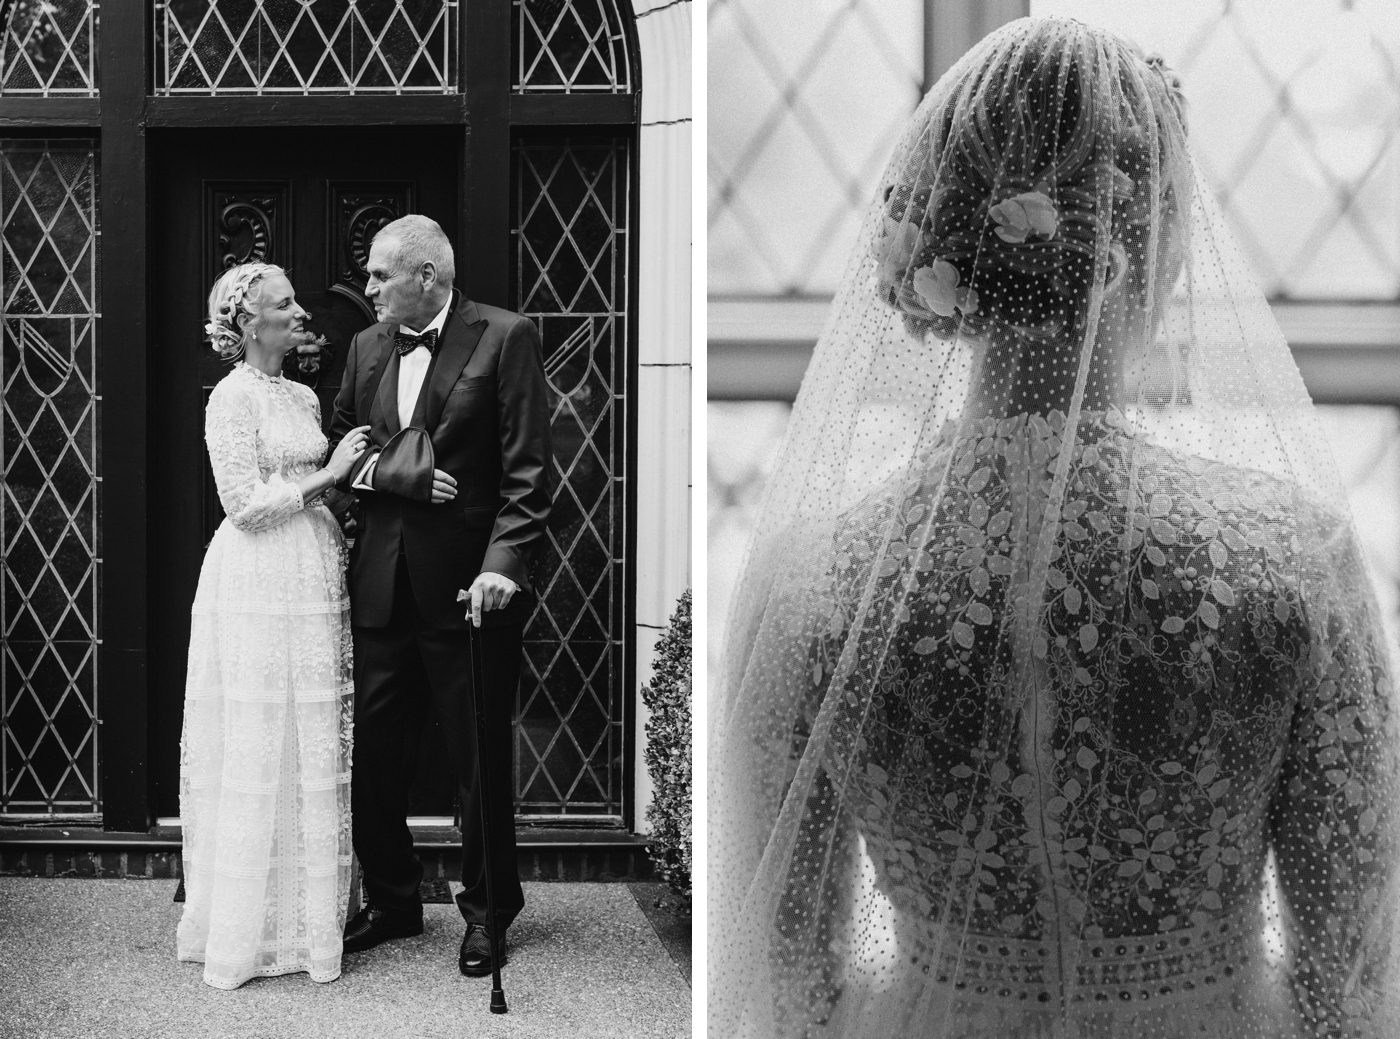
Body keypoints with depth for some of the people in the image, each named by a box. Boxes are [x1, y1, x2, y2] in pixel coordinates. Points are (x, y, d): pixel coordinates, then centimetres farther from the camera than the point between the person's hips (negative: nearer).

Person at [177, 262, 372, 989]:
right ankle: (250, 929, 9)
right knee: (258, 751, -2)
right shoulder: (234, 396, -10)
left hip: (312, 580, 8)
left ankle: (307, 912, 20)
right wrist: (329, 473, -12)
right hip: (258, 585, -8)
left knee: (313, 749, 10)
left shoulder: (303, 398, 15)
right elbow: (246, 503, -16)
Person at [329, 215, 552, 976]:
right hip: (381, 585, 6)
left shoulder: (505, 337, -7)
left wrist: (504, 563, -19)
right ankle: (392, 902, 29)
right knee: (370, 752, 11)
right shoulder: (367, 345, 11)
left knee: (480, 761, 6)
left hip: (465, 584, -5)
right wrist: (389, 471, -11)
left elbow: (527, 468, -10)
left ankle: (487, 912, 23)